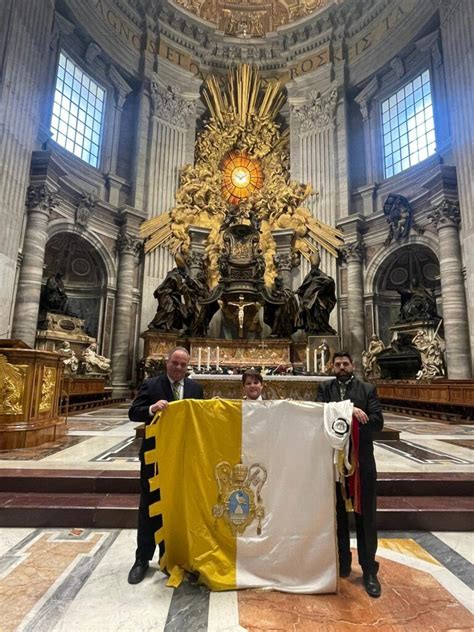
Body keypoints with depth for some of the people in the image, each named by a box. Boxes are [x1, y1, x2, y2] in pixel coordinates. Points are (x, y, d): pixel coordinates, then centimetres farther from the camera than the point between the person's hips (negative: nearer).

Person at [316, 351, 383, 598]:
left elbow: (377, 421, -10)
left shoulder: (368, 389, 2)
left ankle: (369, 570, 22)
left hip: (362, 460, -1)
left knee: (365, 516, 7)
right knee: (338, 514, 15)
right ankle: (342, 563, 33)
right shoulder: (325, 388, 3)